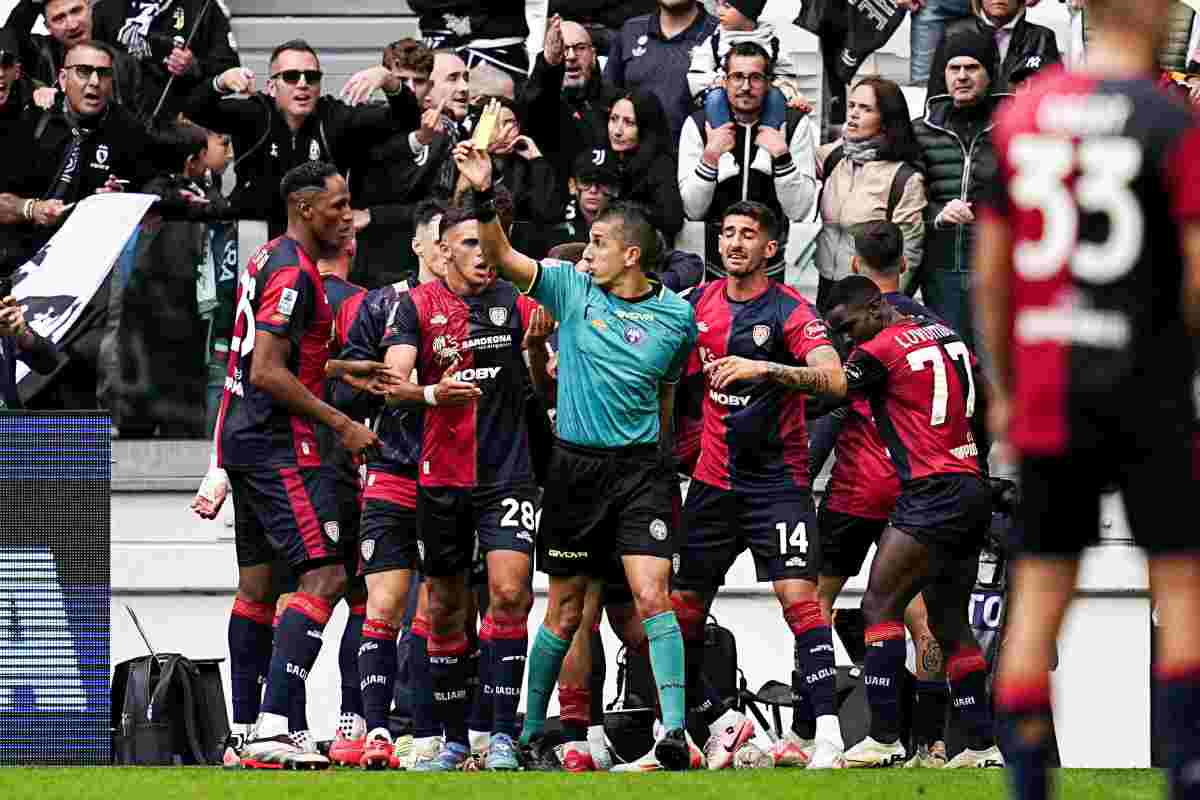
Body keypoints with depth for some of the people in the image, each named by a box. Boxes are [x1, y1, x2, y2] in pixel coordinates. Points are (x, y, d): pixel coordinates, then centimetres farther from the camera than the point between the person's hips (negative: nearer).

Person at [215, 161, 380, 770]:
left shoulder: (266, 261, 16)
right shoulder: (294, 274, -15)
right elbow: (267, 373, -21)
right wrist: (342, 424, -17)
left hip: (243, 439, 11)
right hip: (278, 445, -11)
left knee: (256, 582, 12)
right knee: (325, 576, -13)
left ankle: (248, 732, 14)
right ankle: (272, 727, -22)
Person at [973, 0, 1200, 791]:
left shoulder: (1020, 115, 5)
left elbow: (990, 274, 9)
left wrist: (1005, 389, 18)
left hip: (1046, 392, 4)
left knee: (1039, 592, 7)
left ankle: (1026, 785, 3)